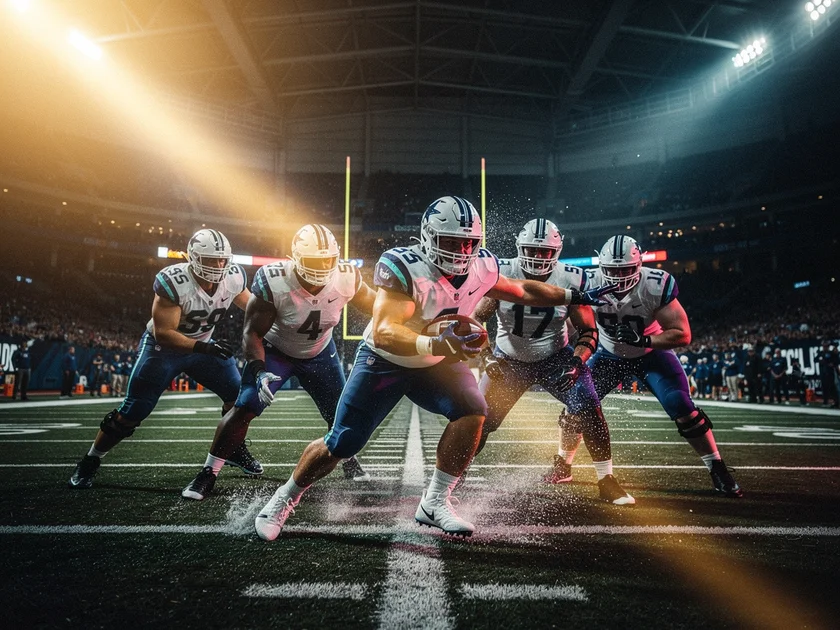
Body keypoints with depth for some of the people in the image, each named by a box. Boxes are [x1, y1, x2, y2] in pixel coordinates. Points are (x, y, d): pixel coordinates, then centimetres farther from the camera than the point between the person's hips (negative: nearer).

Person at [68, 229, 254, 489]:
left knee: (239, 394, -2)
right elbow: (163, 333, -30)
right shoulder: (173, 282, -32)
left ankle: (234, 448, 21)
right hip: (162, 347, -4)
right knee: (131, 413, -1)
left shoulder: (234, 277, -18)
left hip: (202, 345, 5)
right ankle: (89, 463, 22)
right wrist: (202, 347, -38)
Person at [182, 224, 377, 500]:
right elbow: (252, 333, -22)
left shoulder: (346, 278, -25)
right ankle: (208, 474, 5)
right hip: (274, 351, -2)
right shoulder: (273, 282, -32)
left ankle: (349, 459, 38)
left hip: (320, 353, 3)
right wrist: (259, 372, -34)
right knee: (244, 408, -14)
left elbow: (374, 305, -4)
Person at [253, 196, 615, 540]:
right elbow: (384, 333, -40)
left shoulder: (480, 267, -12)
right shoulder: (403, 268, -29)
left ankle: (434, 504, -6)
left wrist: (576, 296, 8)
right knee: (340, 446, 0)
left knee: (473, 411, -22)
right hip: (384, 362, -4)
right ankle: (286, 497, 28)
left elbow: (521, 291, 6)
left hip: (437, 366, 4)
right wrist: (435, 344, -56)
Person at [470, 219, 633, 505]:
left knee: (588, 411, -18)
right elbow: (476, 319, -9)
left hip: (555, 359, 0)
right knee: (480, 419, -2)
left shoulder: (571, 280, -14)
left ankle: (607, 481, 0)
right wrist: (486, 356, -23)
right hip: (509, 361, 0)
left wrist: (576, 363, -23)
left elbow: (588, 331, -7)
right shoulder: (501, 274, -16)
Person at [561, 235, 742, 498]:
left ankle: (718, 471, 4)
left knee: (682, 408, -16)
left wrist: (643, 340, -37)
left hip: (652, 352, -2)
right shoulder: (591, 283, -23)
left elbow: (683, 335, -25)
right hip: (610, 355, 2)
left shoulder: (656, 286, -29)